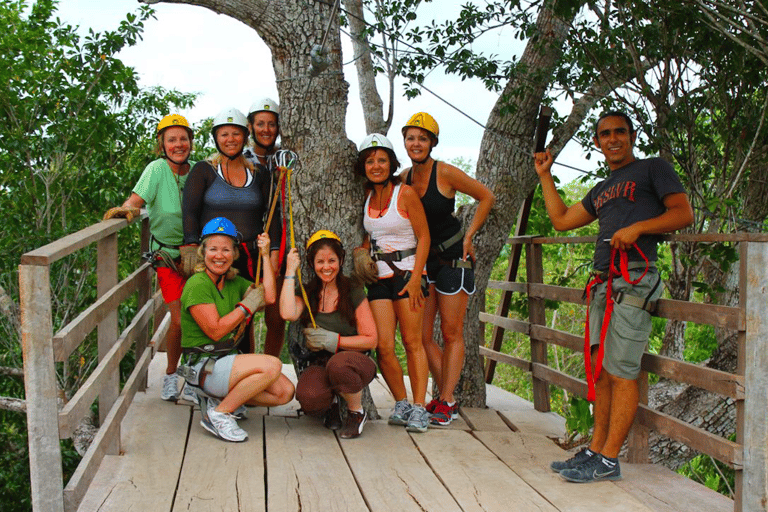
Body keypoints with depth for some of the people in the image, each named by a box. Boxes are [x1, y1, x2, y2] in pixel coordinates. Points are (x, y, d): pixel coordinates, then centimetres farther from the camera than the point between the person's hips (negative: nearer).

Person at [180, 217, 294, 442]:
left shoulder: (235, 282, 12)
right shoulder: (197, 285, -12)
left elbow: (269, 297, -3)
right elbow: (215, 330, -17)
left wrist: (265, 255, 3)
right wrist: (246, 306, -9)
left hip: (228, 360, 8)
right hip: (202, 366, -8)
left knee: (285, 392, -6)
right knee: (272, 365, -26)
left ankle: (219, 397, 7)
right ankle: (218, 414, -13)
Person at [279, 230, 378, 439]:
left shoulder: (353, 292, 0)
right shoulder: (306, 294, 7)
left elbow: (371, 340, 0)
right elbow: (288, 314, -17)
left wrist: (334, 340, -11)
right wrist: (290, 272, -9)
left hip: (355, 362, -2)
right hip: (319, 364, 2)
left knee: (338, 364, -38)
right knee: (308, 397, -32)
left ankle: (357, 412, -7)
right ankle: (331, 403, 8)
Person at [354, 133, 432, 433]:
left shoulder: (405, 194, -5)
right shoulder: (366, 198, 11)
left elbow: (423, 237, -6)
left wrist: (415, 278, -13)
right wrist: (360, 255, 3)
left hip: (407, 272, -4)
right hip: (378, 277, 4)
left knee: (412, 342, -5)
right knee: (384, 346, -5)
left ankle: (419, 407, 1)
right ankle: (401, 403, 10)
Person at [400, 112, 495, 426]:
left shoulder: (445, 173, -11)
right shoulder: (404, 177, 4)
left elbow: (486, 197, -3)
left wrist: (469, 236, -7)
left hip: (453, 257, -6)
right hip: (422, 260, 6)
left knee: (452, 333, -1)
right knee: (422, 335, 3)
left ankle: (445, 402, 5)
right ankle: (447, 398, 14)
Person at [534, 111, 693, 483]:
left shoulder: (652, 169, 7)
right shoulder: (602, 190, 27)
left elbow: (684, 213, -1)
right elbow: (561, 220, 28)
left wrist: (638, 227, -15)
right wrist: (545, 175, 31)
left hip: (633, 281, -7)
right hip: (603, 284, 8)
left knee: (621, 371, -9)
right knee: (601, 371, 7)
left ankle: (608, 460, -7)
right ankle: (595, 450, 12)